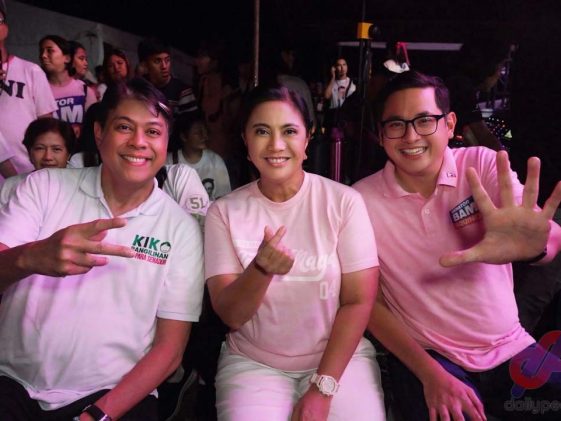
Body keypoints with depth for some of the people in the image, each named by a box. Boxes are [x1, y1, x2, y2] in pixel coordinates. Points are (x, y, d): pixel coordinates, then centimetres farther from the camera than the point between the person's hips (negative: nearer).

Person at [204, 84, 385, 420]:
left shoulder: (344, 201, -7)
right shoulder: (224, 211, -5)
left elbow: (359, 301, -6)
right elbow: (231, 315, -8)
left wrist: (322, 387, -11)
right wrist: (262, 268, -28)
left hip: (339, 357, 0)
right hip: (253, 363, 0)